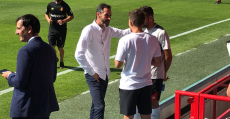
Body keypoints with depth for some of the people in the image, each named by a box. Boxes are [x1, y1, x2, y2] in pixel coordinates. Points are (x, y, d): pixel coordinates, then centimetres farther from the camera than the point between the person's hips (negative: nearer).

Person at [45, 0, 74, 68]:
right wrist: (48, 19, -3)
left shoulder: (65, 6, -5)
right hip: (52, 29, 2)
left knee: (60, 47, 5)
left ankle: (61, 62, 26)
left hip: (62, 30, -2)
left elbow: (71, 16, -1)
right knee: (51, 46, -4)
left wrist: (64, 21, -18)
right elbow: (46, 14, 19)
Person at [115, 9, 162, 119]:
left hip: (128, 85, -4)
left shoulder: (125, 40, -16)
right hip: (146, 85, 4)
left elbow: (117, 64, -13)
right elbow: (158, 63, 4)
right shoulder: (152, 39, -4)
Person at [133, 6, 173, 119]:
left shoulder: (161, 33, -13)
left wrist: (164, 73, -1)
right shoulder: (144, 31, 7)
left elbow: (168, 56, -9)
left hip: (155, 75, -6)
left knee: (153, 102, 4)